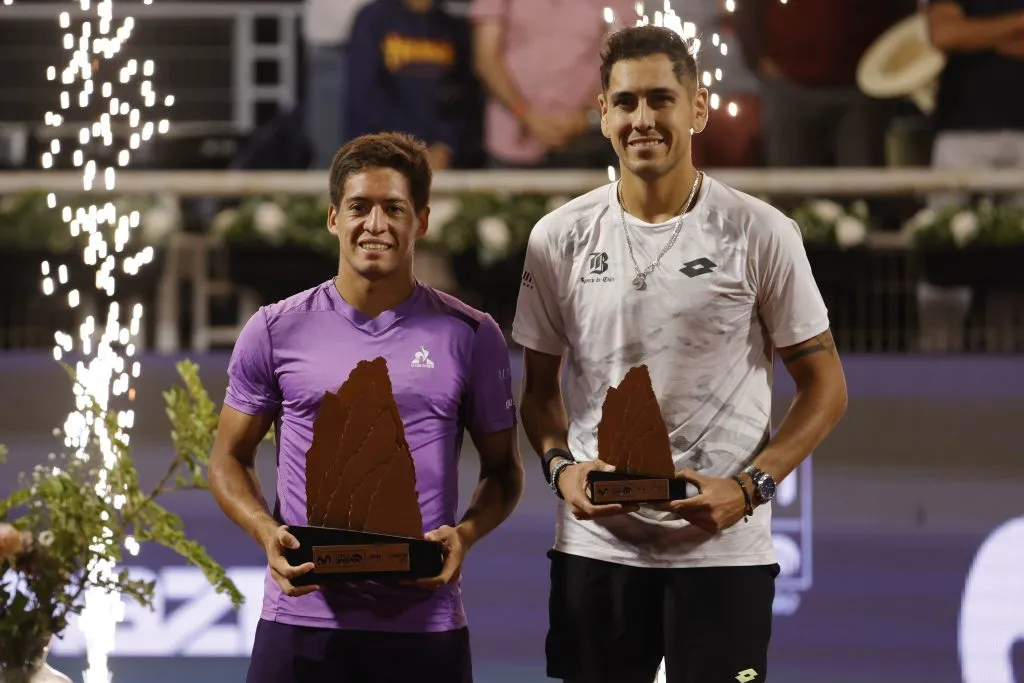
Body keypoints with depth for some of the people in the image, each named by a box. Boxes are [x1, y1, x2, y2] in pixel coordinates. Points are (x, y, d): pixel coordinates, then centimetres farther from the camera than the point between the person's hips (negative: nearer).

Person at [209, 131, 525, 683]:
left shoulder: (470, 336, 5)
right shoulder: (277, 332, 6)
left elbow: (502, 467, 11)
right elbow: (230, 457, 11)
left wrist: (466, 533, -9)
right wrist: (267, 533, -9)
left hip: (426, 624, 0)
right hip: (301, 617, 0)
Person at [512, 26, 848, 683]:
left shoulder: (761, 234, -2)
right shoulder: (560, 238, 5)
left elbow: (824, 386, 2)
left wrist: (749, 487, -12)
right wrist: (561, 466, -7)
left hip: (723, 549, -2)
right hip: (595, 547, 2)